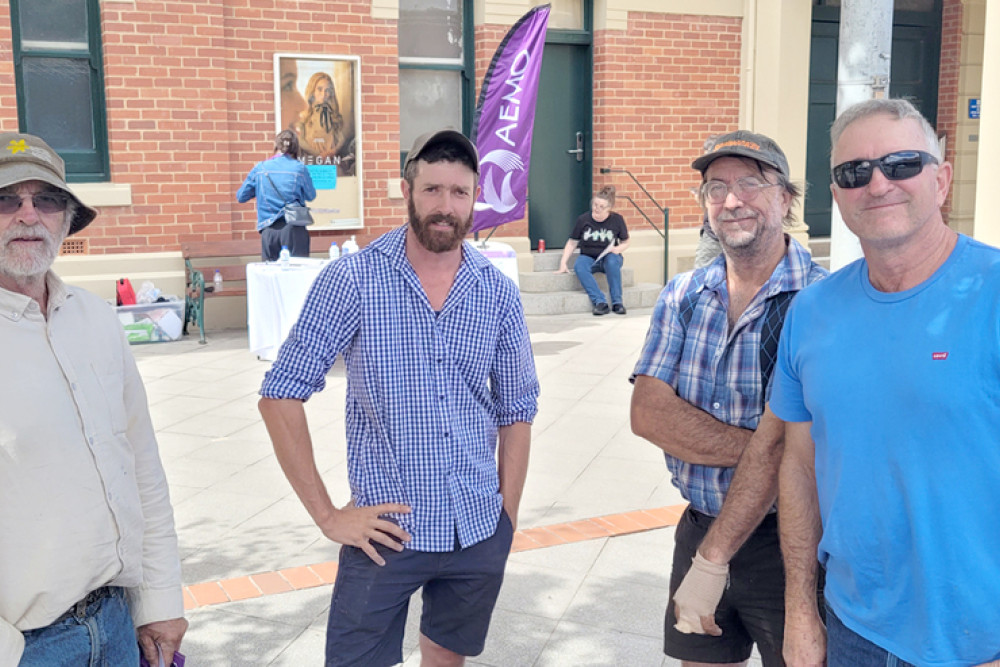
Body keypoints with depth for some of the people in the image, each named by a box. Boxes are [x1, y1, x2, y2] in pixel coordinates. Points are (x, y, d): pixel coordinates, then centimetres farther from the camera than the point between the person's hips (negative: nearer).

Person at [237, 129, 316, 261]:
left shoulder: (260, 168, 4)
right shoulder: (299, 168, -1)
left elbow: (240, 197, 11)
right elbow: (311, 196, 13)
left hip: (268, 231, 2)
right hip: (293, 229, -2)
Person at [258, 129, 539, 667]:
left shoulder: (498, 293, 1)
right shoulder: (352, 280, -10)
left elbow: (516, 411, 9)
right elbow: (280, 396, -9)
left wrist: (507, 519, 6)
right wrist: (327, 515, -10)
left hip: (478, 532, 4)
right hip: (388, 529, -3)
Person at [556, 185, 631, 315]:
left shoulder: (617, 219, -3)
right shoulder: (583, 220, -4)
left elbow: (625, 242, 8)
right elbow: (572, 243, 2)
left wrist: (617, 249, -15)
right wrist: (563, 263, -8)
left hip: (609, 257, 0)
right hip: (588, 257, 0)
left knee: (612, 262, -37)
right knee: (579, 267, -35)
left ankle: (617, 302, -27)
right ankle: (600, 302, -39)